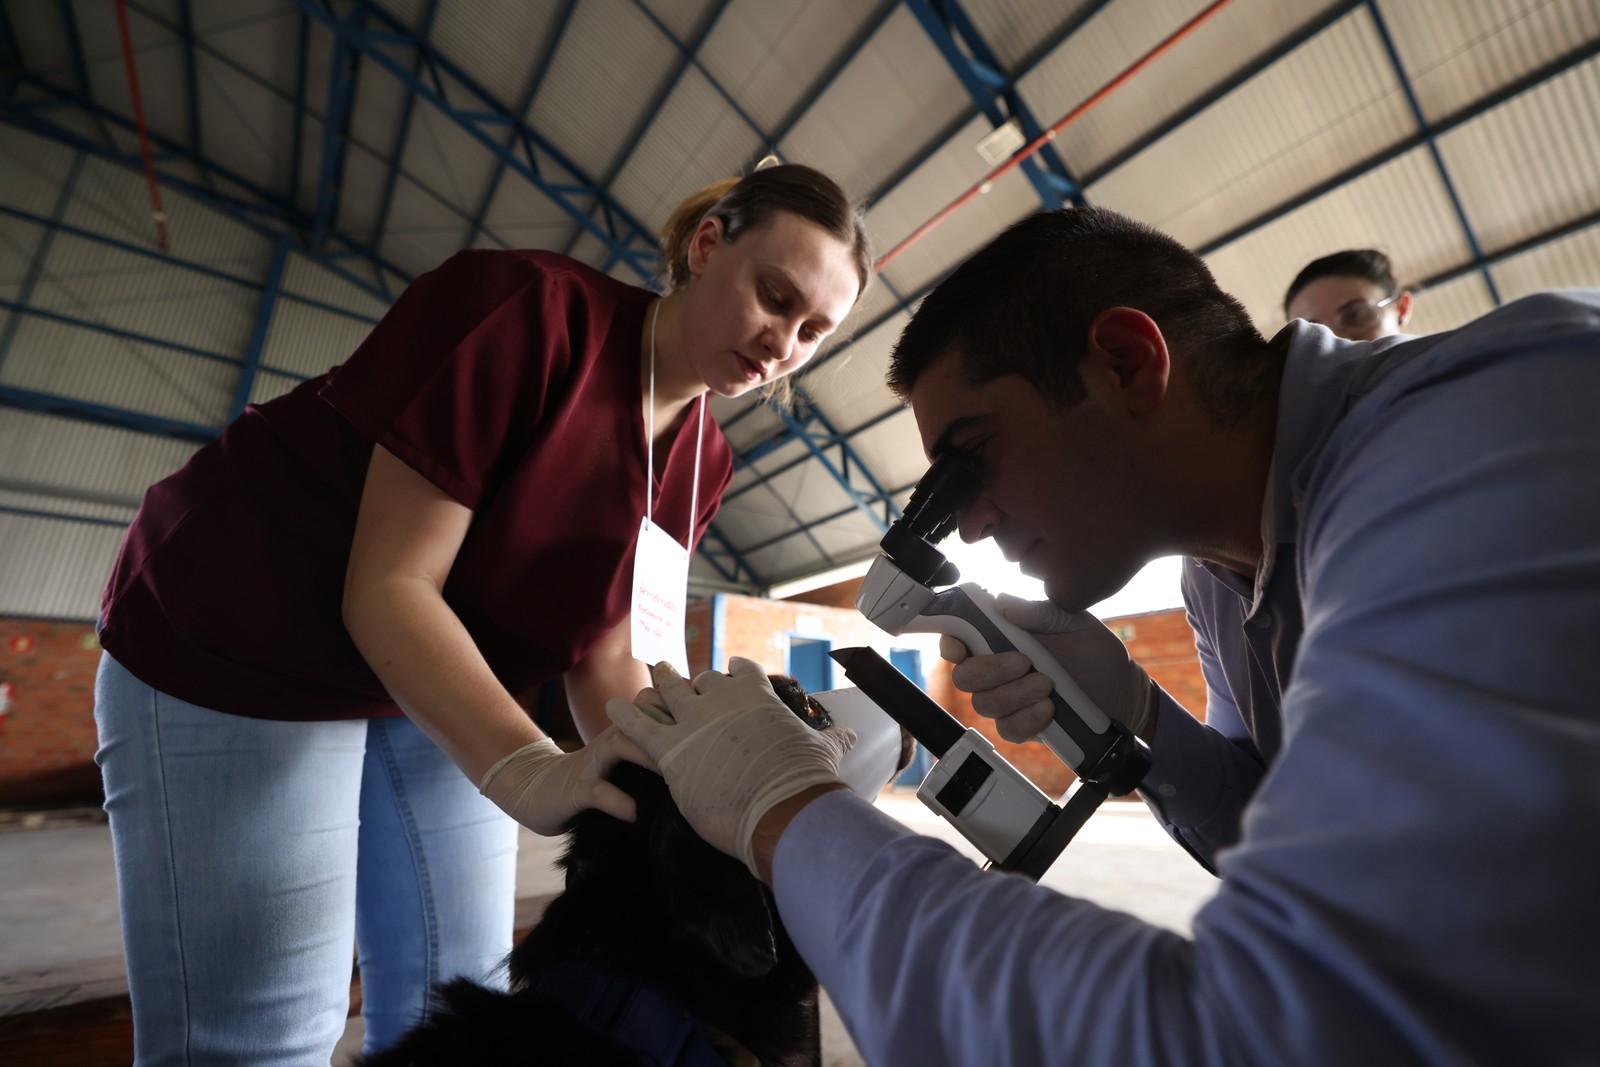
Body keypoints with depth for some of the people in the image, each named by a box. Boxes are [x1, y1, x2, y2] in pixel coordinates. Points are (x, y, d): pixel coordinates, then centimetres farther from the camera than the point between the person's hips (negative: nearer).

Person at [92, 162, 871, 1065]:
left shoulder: (701, 463, -5)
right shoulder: (534, 307, -25)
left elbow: (603, 655, -6)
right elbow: (386, 588, -28)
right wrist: (527, 770, -39)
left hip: (440, 688, 6)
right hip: (236, 655, -5)